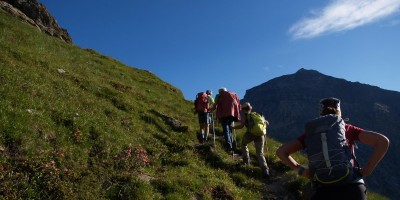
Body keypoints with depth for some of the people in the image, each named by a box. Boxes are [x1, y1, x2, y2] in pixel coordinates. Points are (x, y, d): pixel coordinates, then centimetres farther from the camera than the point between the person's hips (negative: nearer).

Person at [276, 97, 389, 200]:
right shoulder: (348, 129, 9)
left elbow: (281, 151, 8)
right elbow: (383, 141, -1)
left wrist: (301, 170, 9)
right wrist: (366, 170, 1)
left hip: (325, 190, 0)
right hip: (353, 187, 1)